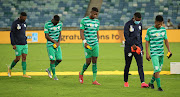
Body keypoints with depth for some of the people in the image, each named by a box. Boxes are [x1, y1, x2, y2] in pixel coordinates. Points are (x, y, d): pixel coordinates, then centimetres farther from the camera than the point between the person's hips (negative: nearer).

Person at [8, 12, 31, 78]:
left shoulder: (24, 23, 10)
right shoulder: (15, 23, -10)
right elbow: (11, 34, -10)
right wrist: (13, 44, -15)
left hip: (24, 44, 6)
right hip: (18, 45, -6)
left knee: (24, 58, 2)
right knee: (18, 59, -2)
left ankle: (24, 73, 4)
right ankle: (10, 68, 23)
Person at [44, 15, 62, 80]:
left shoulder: (60, 24, 4)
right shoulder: (47, 25, -12)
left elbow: (60, 34, 9)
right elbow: (46, 36, -11)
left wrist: (58, 42, -6)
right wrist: (54, 42, -14)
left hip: (57, 45, 5)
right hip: (50, 45, -5)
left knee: (59, 59, 1)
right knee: (52, 60, -9)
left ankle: (49, 69, 22)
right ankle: (54, 75, 3)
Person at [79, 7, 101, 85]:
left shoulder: (97, 21, 12)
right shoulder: (84, 20, -5)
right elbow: (81, 32, -7)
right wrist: (84, 42, -17)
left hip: (95, 44, 5)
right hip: (87, 44, -4)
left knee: (94, 61, 0)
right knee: (88, 61, -4)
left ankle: (94, 80, 0)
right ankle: (81, 74, 25)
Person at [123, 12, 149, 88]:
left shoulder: (140, 24, 12)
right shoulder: (128, 24, -7)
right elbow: (126, 36, -15)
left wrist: (141, 48, 18)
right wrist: (132, 45, -26)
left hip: (138, 47, 4)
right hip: (129, 47, -4)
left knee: (140, 65, -8)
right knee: (127, 65, 6)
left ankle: (142, 82, -16)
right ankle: (126, 82, 22)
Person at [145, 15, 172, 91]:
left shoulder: (163, 29, 6)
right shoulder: (150, 30, -8)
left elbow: (166, 40, 15)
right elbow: (147, 42, -3)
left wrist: (169, 50, 6)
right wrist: (147, 53, -7)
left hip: (161, 53, 5)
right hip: (154, 53, -5)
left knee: (158, 70, 12)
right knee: (157, 69, -13)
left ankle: (151, 83, 31)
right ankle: (159, 86, -10)